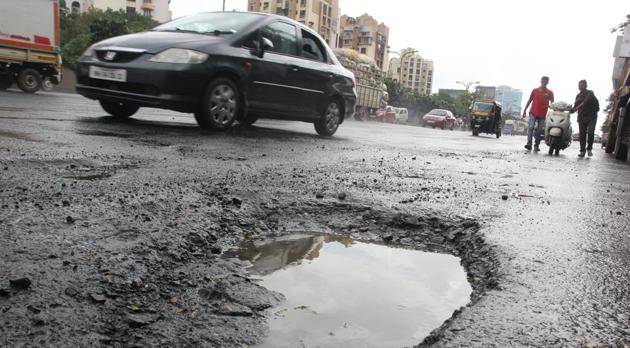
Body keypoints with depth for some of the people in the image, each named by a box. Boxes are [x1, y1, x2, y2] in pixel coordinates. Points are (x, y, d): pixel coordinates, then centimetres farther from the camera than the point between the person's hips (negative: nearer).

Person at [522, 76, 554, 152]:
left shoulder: (550, 93, 8)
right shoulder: (535, 90, 10)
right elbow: (529, 100, 14)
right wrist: (525, 110, 9)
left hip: (542, 114, 1)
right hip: (533, 112, -1)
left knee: (539, 131, 3)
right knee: (530, 127, -16)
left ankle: (536, 145, 7)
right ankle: (529, 143, -23)